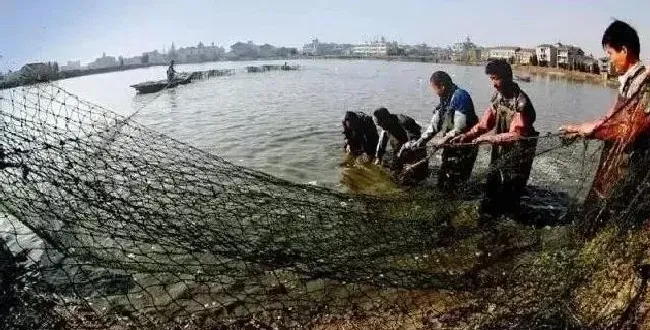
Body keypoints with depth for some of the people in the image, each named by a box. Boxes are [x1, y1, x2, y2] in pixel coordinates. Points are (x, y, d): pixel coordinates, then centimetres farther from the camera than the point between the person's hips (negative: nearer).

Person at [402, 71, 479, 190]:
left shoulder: (460, 96, -19)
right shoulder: (445, 99, 10)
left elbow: (460, 128, -25)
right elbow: (434, 124, 14)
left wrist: (445, 139, -11)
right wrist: (420, 142, 8)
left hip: (464, 148, -9)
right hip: (451, 146, 9)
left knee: (452, 185, -6)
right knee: (442, 182, 16)